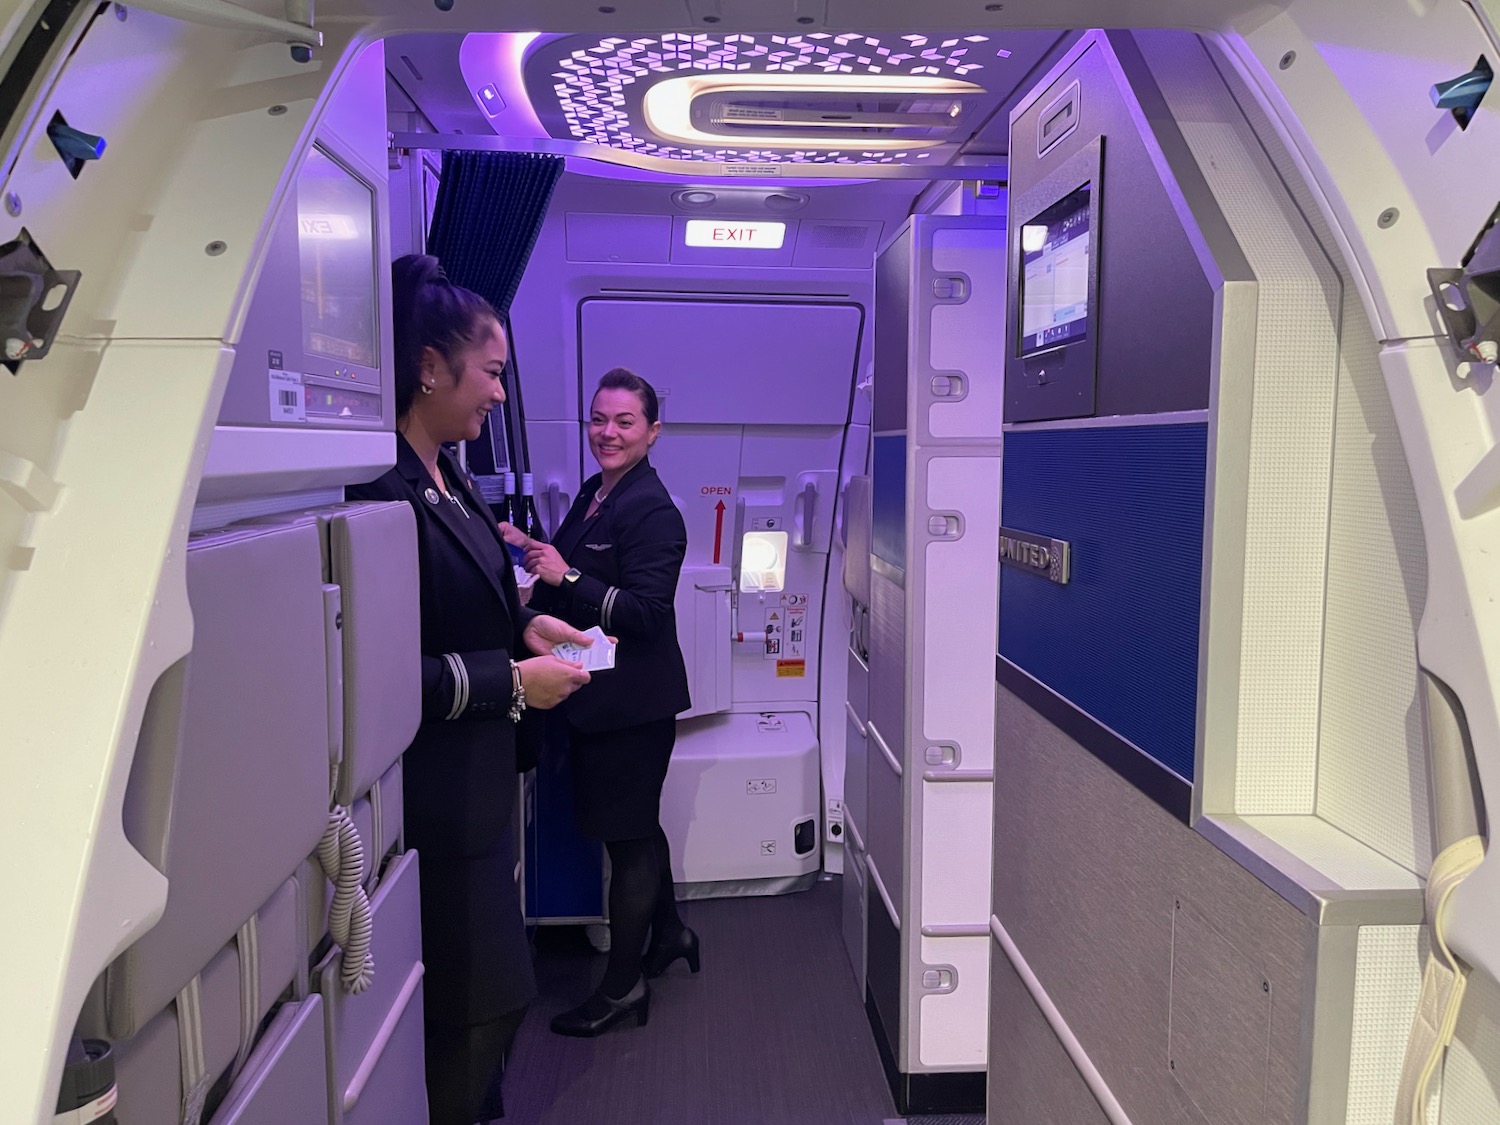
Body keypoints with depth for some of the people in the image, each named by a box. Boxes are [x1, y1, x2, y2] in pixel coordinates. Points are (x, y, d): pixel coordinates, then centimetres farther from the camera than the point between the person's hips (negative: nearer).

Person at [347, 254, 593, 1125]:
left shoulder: (446, 478, 8)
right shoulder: (384, 492, -23)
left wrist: (524, 627, 5)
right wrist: (514, 683, -18)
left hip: (478, 788, 10)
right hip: (435, 801, -10)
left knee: (488, 999, 22)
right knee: (482, 1003, 6)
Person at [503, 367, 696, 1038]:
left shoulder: (652, 511, -17)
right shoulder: (592, 494, 10)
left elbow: (647, 611, -23)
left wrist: (567, 576, -26)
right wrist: (530, 551, 3)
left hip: (631, 700, -9)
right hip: (595, 696, 9)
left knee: (627, 834, 4)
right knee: (636, 825, 22)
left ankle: (622, 985, 20)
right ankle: (668, 933, 43)